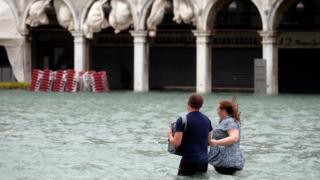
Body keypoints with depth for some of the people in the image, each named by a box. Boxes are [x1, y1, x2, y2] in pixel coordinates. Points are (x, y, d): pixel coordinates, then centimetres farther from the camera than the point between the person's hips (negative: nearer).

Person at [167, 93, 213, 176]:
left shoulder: (182, 120, -11)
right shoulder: (207, 120, 8)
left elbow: (176, 142, -14)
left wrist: (170, 135, 6)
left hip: (189, 161, -6)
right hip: (204, 161, 6)